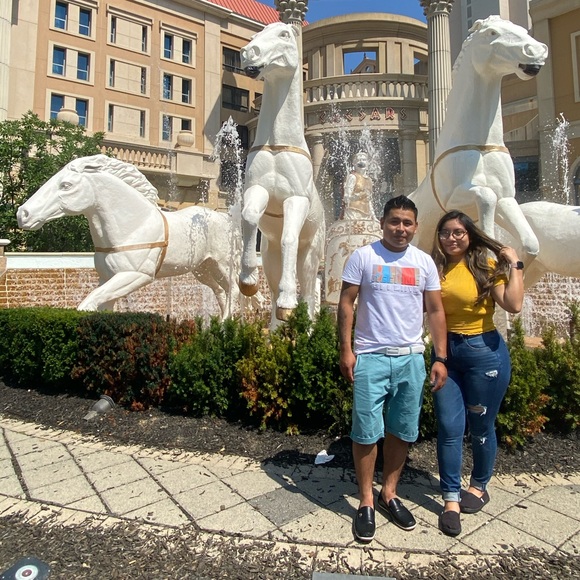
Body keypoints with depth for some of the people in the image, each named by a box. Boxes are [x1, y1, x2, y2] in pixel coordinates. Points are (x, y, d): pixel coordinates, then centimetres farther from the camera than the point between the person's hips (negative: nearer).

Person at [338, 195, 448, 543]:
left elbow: (436, 311, 8)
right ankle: (366, 501, 20)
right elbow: (346, 303, -2)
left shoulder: (424, 262, 7)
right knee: (367, 431, 2)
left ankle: (390, 494, 31)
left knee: (402, 432, 12)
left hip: (411, 358, 3)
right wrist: (346, 350, -9)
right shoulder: (363, 256, -2)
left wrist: (441, 358, 2)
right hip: (371, 357, -3)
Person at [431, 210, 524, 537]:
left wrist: (515, 265, -14)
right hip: (446, 352, 3)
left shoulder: (486, 266, -5)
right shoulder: (434, 269, 3)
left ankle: (480, 486, 37)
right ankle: (451, 499, 17)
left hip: (484, 352, -2)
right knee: (449, 428, 3)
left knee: (481, 427, 12)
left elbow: (514, 305, -18)